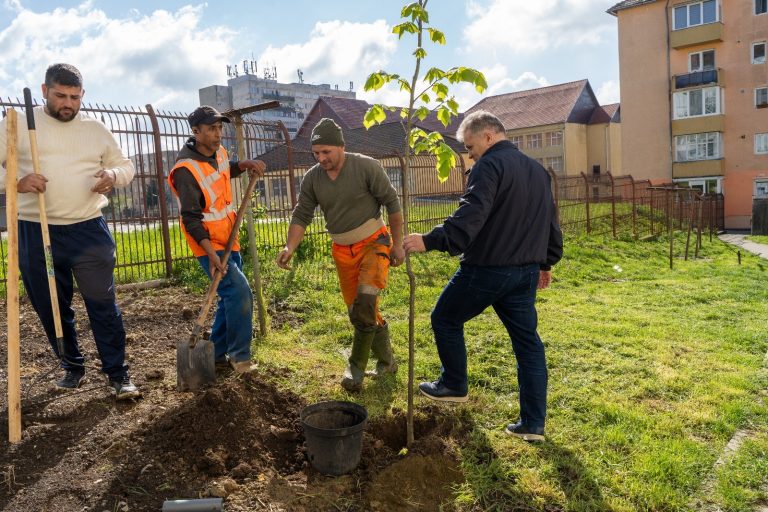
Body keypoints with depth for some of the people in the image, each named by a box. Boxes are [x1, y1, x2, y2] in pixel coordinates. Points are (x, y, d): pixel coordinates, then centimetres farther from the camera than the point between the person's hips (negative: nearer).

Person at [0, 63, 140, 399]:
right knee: (51, 308, 10)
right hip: (35, 232, 0)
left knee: (102, 303, -2)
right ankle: (72, 367, 28)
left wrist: (114, 175, -5)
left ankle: (117, 373, 7)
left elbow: (125, 165, 18)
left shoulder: (95, 129, 10)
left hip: (88, 230, 0)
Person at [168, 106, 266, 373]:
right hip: (208, 244, -9)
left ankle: (218, 354, 24)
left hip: (228, 240, 9)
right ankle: (239, 356, -5)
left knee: (231, 296, 12)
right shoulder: (186, 169, -21)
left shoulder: (218, 152, 4)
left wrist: (246, 164, 9)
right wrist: (211, 254, -30)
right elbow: (191, 218, -23)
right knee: (240, 292, -18)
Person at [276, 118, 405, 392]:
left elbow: (392, 203, -9)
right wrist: (290, 248, -16)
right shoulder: (312, 178, -3)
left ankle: (356, 367, -6)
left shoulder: (367, 167, -15)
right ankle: (386, 360, 28)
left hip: (373, 243, -5)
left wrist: (398, 244, -8)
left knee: (364, 302, -22)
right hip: (342, 251, 5)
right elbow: (301, 215, -1)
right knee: (358, 310, 9)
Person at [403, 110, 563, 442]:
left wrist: (430, 241, -29)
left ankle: (454, 386, 28)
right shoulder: (538, 170, 15)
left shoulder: (490, 166, -12)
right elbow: (551, 222, 20)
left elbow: (470, 216, -27)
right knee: (527, 341, 10)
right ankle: (533, 423, 14)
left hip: (485, 268, -8)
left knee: (445, 319, 14)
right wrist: (546, 262, 28)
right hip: (526, 271, 8)